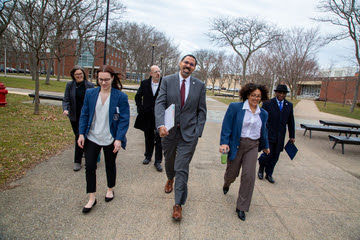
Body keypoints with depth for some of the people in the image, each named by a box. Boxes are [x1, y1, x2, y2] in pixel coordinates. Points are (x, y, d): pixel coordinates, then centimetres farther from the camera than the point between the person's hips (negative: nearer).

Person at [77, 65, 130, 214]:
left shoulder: (120, 96, -10)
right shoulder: (90, 93, -1)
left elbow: (124, 120, -10)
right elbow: (84, 114, 5)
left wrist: (119, 139, -16)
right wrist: (81, 134, -2)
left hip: (110, 139, -2)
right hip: (92, 138, 2)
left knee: (110, 166, 16)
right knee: (89, 167, 2)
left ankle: (110, 190, 41)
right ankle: (91, 198, 19)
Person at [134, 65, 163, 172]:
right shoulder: (144, 83, 2)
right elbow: (138, 97, 14)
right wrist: (140, 109, 5)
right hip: (147, 116, 3)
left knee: (159, 139, -2)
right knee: (148, 137, 16)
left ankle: (158, 161, 8)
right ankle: (148, 156, 34)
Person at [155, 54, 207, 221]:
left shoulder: (199, 86, 1)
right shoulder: (167, 81, -2)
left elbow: (201, 111, 5)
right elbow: (160, 103, -12)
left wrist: (198, 131, -4)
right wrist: (161, 125, -27)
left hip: (189, 133, -1)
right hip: (168, 131, 2)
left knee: (182, 169, -2)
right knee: (169, 161, 22)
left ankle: (178, 204, 11)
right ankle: (170, 179, 57)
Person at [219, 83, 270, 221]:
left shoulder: (263, 114, 9)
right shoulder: (235, 107, -6)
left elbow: (263, 132, 23)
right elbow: (226, 127, -9)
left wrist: (265, 146, 32)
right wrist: (224, 143, -19)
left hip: (252, 147, 3)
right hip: (236, 145, -3)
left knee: (249, 176, -7)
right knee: (232, 173, 11)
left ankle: (241, 207, 9)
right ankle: (226, 184, 52)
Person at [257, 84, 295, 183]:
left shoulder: (289, 105, 8)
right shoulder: (267, 103, -4)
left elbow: (291, 122, 12)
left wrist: (292, 136, 12)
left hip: (280, 137, 4)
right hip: (269, 134, -4)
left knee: (275, 156, 7)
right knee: (268, 153, -9)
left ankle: (269, 174, 24)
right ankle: (261, 168, 21)